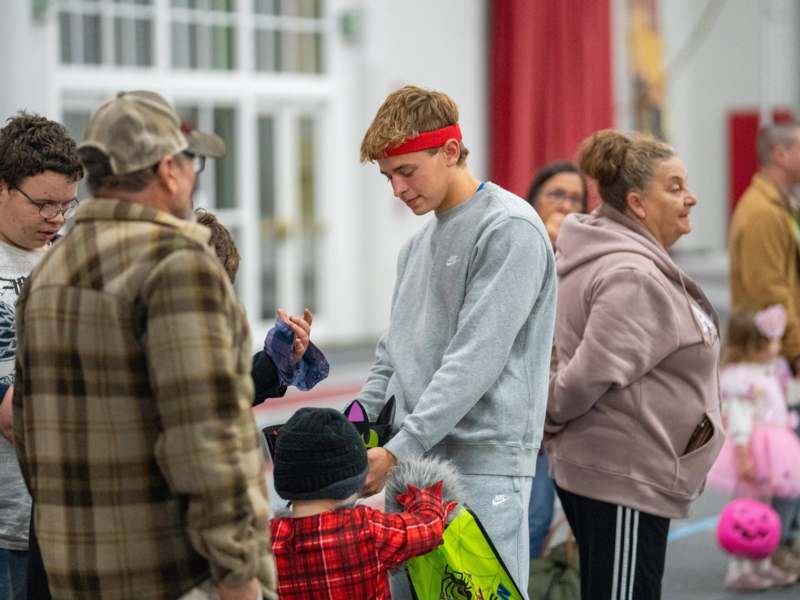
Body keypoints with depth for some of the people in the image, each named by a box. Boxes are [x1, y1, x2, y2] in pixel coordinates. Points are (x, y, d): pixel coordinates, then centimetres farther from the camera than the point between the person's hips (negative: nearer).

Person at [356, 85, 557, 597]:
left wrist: (397, 450, -19)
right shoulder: (419, 244, 18)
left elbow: (476, 359, -18)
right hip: (413, 464, 8)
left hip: (483, 464, -8)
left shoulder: (510, 230, -10)